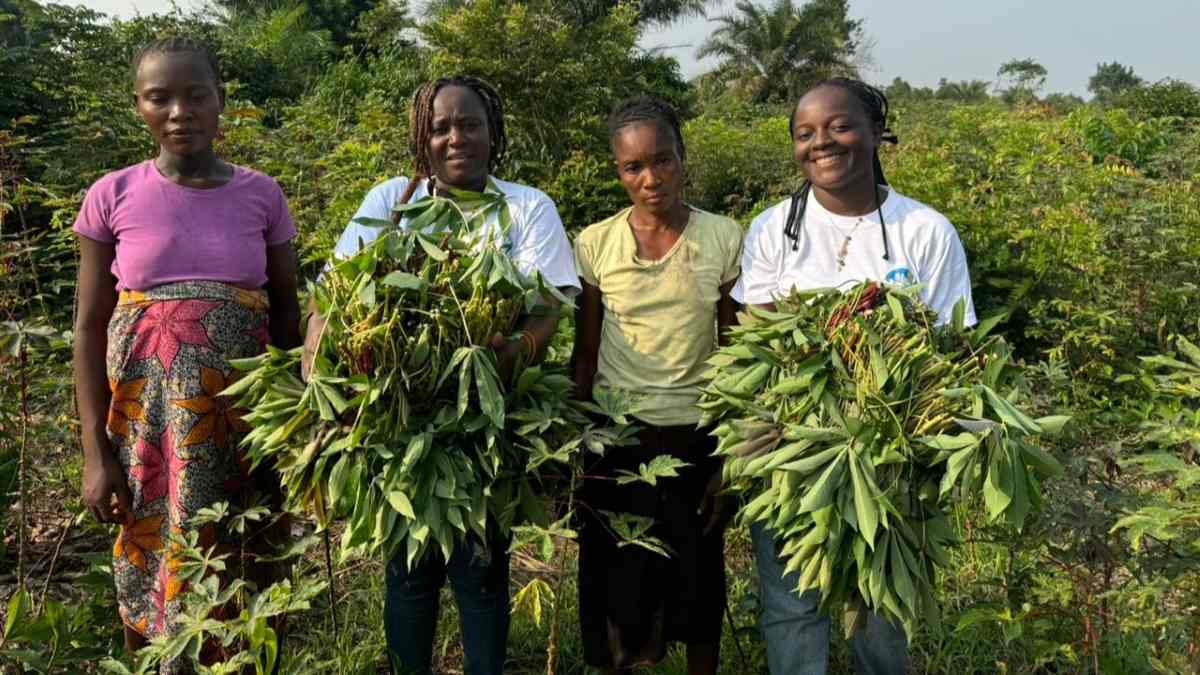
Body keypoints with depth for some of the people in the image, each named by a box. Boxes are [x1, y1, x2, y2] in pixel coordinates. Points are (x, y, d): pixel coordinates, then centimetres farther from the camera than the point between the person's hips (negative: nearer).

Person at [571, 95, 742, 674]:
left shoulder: (725, 240, -5)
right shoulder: (594, 244, -4)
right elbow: (585, 353, 3)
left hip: (697, 436, 0)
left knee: (698, 582, 14)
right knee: (614, 583, 12)